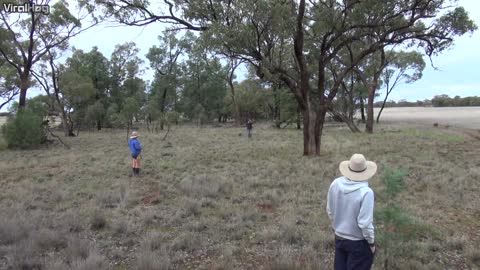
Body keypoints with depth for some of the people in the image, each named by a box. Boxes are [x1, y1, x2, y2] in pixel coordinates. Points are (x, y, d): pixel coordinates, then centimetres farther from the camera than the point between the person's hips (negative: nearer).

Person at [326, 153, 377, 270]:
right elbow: (365, 222, -23)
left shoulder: (335, 184, -11)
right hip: (359, 242, -5)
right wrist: (371, 242, -6)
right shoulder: (366, 192, -27)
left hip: (339, 238, 5)